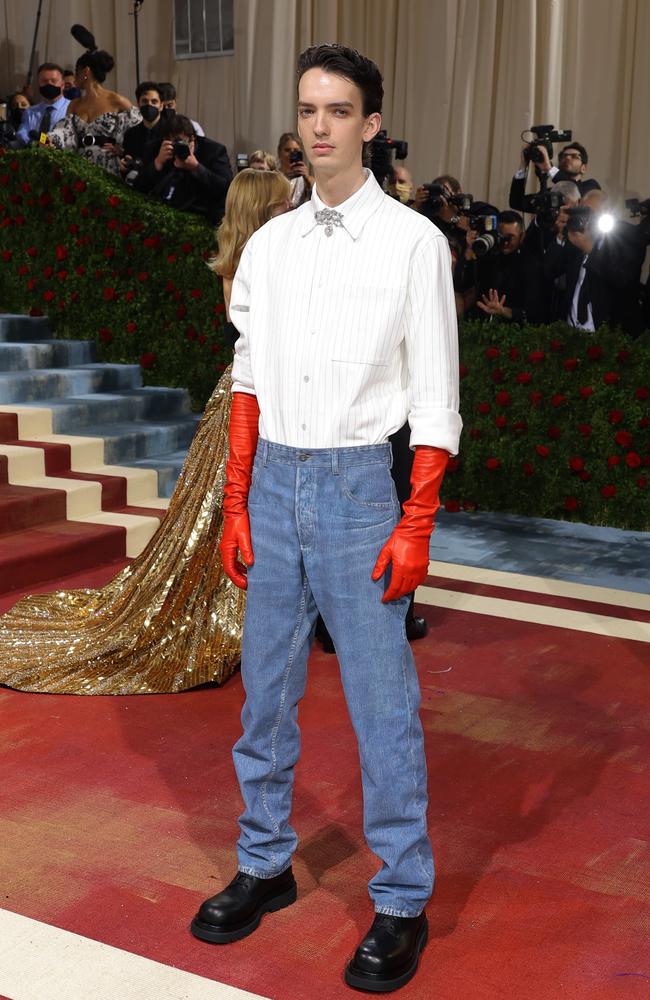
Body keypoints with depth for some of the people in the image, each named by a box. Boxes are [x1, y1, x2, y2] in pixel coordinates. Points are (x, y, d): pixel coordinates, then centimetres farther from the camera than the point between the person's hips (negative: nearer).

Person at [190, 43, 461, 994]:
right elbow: (249, 381, 11)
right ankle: (265, 864, 30)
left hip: (358, 485, -4)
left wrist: (415, 525, -10)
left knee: (382, 704, 1)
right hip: (274, 482, 5)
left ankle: (403, 902, 16)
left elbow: (436, 397, -5)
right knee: (265, 692, 13)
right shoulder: (268, 244, 10)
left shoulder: (412, 241, -2)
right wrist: (235, 504, 7)